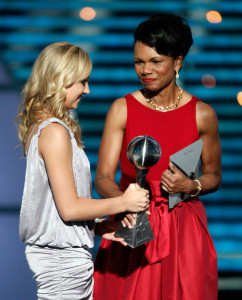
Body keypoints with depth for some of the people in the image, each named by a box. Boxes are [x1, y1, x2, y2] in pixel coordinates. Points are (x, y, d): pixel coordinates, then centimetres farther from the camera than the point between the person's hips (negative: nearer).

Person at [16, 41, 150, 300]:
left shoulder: (37, 128, 12)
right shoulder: (55, 132, -17)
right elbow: (69, 208, -19)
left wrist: (97, 225, 13)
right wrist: (124, 202, -9)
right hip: (65, 258, -9)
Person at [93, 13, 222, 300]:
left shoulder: (202, 114, -2)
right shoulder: (122, 109, -2)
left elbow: (213, 176, 11)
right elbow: (103, 178, -7)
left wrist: (190, 186, -11)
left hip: (183, 231, 0)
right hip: (133, 225, 0)